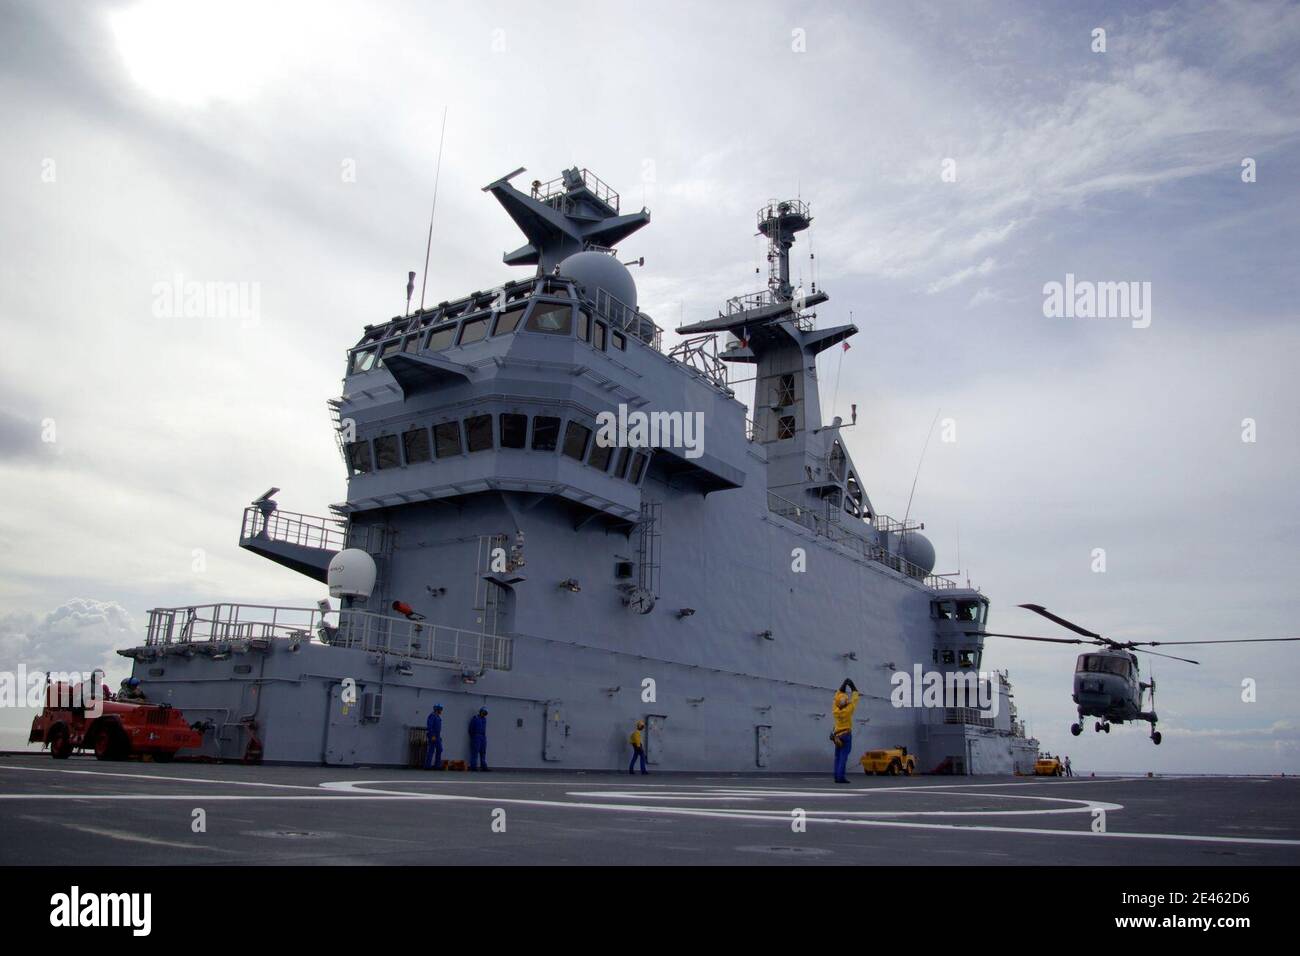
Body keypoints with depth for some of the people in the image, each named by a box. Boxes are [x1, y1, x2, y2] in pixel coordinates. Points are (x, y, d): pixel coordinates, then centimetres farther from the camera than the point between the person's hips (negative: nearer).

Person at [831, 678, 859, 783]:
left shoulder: (835, 710, -4)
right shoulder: (848, 710, -15)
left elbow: (837, 696, 7)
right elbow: (854, 700, -3)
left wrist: (843, 685, 13)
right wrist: (853, 687, 7)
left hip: (837, 735, 5)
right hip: (846, 735, -5)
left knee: (838, 757, 8)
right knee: (843, 756, -8)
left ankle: (837, 777, 4)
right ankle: (841, 777, -15)